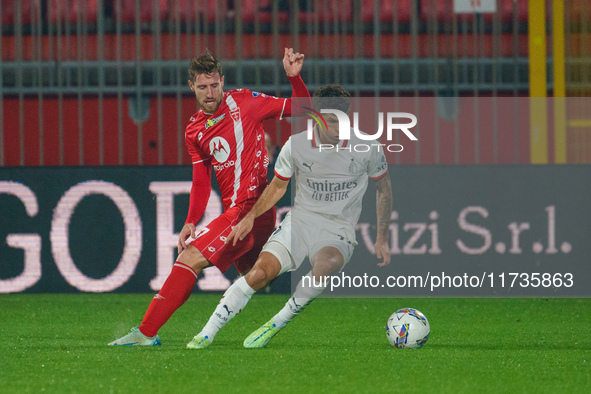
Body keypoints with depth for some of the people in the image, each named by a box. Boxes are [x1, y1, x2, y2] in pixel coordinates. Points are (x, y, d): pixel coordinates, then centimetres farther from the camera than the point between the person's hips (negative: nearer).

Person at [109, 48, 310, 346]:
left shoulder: (244, 102, -3)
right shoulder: (194, 130, 14)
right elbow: (201, 181, 16)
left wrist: (294, 77, -15)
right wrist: (191, 222, 4)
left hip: (250, 208, -7)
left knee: (189, 259, -13)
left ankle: (146, 333, -14)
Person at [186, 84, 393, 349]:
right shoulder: (296, 146, -3)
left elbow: (384, 189, 10)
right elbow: (278, 186, 15)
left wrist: (381, 240, 7)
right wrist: (251, 216, 2)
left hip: (339, 231, -1)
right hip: (300, 220, 1)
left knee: (328, 262, -38)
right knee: (261, 271, -23)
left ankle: (278, 322, -20)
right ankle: (206, 334, -13)